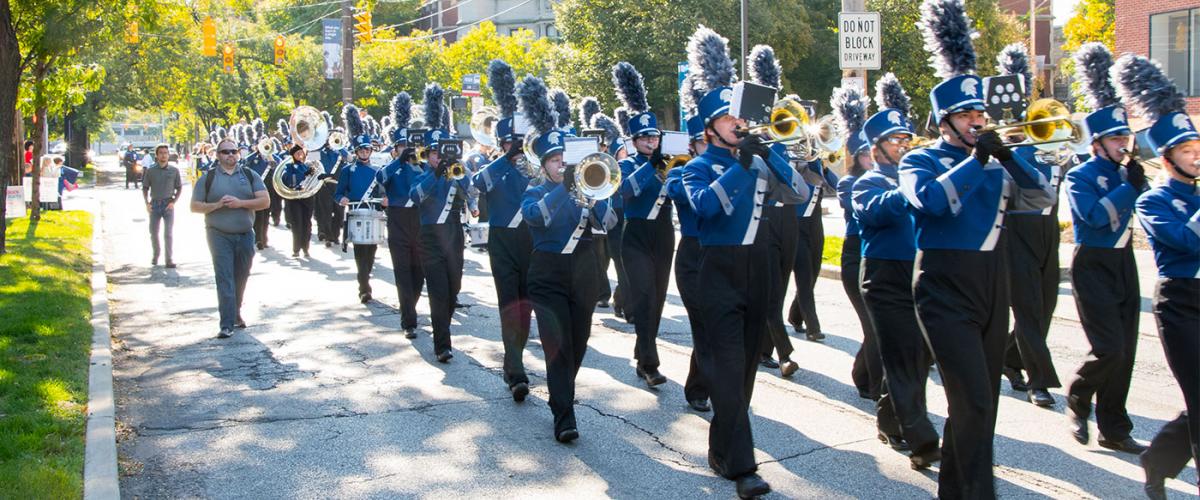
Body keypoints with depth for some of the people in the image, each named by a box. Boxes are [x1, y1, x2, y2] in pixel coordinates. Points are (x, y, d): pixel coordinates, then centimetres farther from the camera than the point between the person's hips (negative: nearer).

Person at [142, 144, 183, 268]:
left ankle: (169, 259, -2)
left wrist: (173, 202, -6)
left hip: (168, 205, -2)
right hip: (154, 204, 2)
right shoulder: (150, 171, 2)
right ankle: (156, 254, 27)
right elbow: (145, 188, 9)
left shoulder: (174, 170, 0)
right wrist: (147, 203, -2)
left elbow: (179, 188, 6)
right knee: (153, 233, 9)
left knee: (168, 233, -6)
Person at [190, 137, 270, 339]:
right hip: (219, 235, -2)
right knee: (224, 279, -9)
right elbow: (195, 206, 2)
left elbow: (265, 201, -1)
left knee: (241, 278, 13)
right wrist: (217, 205, -14)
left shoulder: (250, 176, 7)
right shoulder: (208, 178, 4)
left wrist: (240, 203, -15)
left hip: (245, 235, 3)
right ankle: (227, 325, -11)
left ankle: (236, 313, 32)